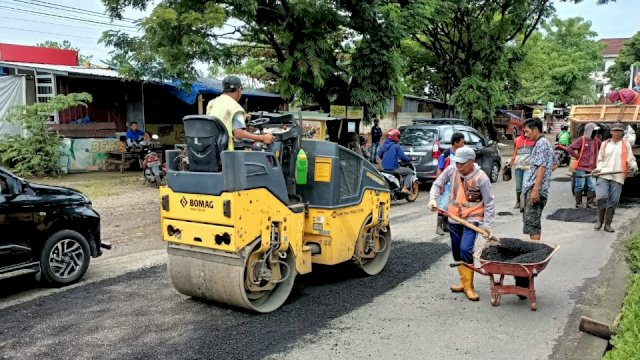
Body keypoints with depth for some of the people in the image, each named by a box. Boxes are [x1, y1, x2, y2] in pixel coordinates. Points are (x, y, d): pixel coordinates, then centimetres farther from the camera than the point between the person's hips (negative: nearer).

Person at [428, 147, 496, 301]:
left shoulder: (481, 178, -17)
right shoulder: (451, 170, -7)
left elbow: (489, 203, -11)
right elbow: (437, 184, 7)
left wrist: (487, 225, -14)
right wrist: (433, 199, -11)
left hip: (472, 219, -5)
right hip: (454, 219, 5)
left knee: (465, 250, -20)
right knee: (456, 252, 13)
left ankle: (468, 286, -5)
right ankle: (464, 282, 31)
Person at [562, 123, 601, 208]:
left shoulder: (596, 141, 12)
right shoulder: (581, 140, -5)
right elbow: (569, 149, -9)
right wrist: (577, 156, -7)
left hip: (591, 169, 5)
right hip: (581, 167, -5)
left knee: (592, 187, 0)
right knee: (580, 186, -2)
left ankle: (589, 203, 10)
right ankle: (578, 203, 8)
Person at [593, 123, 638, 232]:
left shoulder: (626, 144, 10)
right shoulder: (605, 144, 14)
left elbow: (631, 159, 8)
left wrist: (633, 167, -13)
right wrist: (598, 169, 0)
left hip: (618, 178, 0)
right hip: (603, 176, 0)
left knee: (613, 202, 0)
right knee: (601, 198, -13)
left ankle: (607, 224, 10)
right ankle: (600, 221, 7)